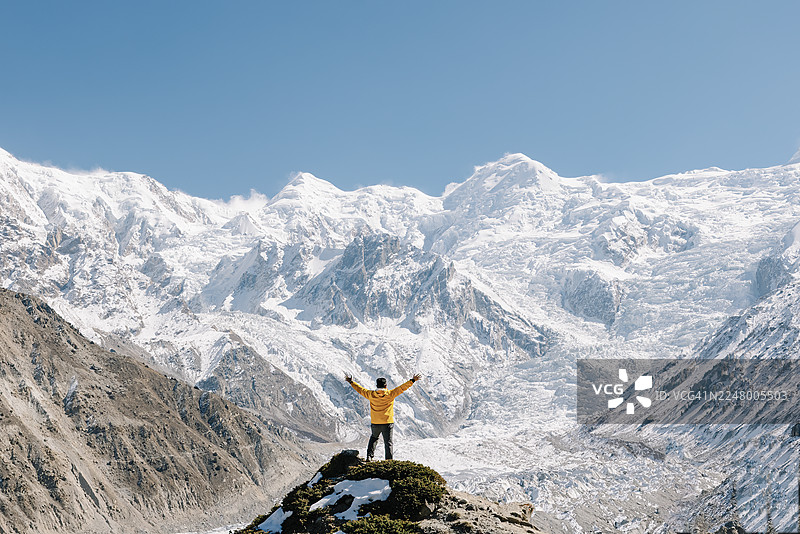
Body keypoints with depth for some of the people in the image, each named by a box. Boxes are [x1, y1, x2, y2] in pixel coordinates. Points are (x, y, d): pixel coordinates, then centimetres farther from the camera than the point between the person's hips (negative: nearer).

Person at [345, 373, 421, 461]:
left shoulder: (371, 394, -4)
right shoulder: (390, 394, -11)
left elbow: (361, 389, 7)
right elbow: (402, 388, -10)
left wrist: (351, 382, 20)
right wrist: (412, 380, -6)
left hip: (375, 423, 3)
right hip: (388, 422, -3)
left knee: (374, 438, 25)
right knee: (388, 442, 6)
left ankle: (369, 456, 16)